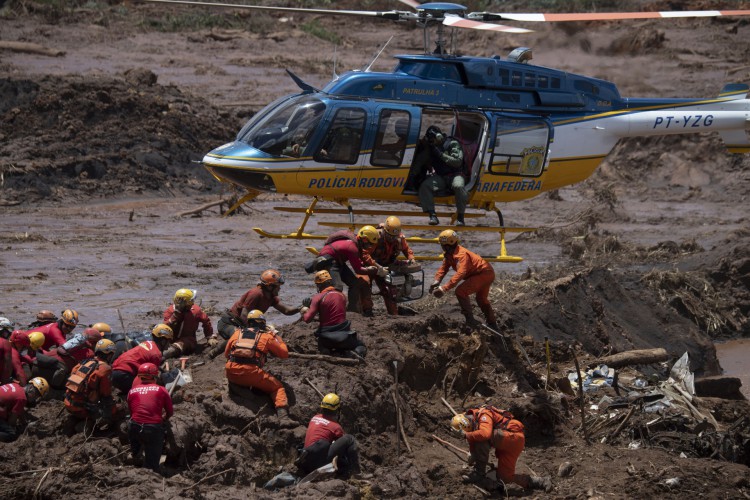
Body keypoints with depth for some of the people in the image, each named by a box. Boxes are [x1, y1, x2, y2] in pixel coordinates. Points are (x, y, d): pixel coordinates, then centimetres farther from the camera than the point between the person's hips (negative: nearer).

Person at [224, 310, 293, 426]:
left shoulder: (237, 333, 20)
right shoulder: (267, 336, 12)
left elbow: (226, 354, 29)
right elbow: (284, 353, 20)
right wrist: (276, 337, 31)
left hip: (231, 373, 4)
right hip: (252, 373, -3)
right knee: (277, 387, 12)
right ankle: (282, 415, -9)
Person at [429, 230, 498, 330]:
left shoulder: (461, 255, -29)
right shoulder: (449, 254, 2)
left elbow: (460, 273, -41)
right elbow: (443, 268, 0)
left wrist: (444, 288, -49)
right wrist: (436, 281, -19)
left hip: (484, 274, -11)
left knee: (460, 291, -20)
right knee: (481, 299, 30)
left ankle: (470, 320, -16)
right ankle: (493, 324, 47)